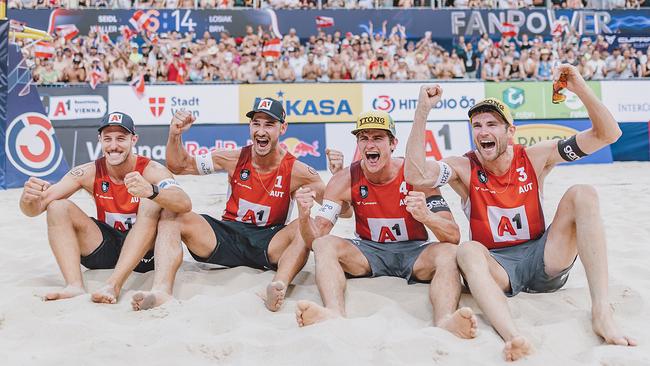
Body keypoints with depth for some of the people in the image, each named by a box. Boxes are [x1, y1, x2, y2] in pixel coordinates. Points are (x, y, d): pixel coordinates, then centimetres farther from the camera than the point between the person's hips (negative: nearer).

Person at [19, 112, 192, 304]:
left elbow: (185, 204, -34)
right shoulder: (89, 173, -6)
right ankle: (75, 286, -27)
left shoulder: (151, 170, -15)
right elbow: (35, 209, -8)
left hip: (144, 252, -3)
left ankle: (114, 284, -37)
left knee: (151, 203, -30)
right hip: (104, 250, 4)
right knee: (57, 207, -12)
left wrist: (151, 191, -54)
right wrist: (29, 199, -33)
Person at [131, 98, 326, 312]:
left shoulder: (296, 171, -6)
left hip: (269, 245, -2)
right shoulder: (235, 159, 0)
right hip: (227, 236, 3)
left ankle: (280, 285, -53)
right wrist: (175, 135, -9)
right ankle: (161, 290, -36)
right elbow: (179, 166, 9)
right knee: (171, 215, -17)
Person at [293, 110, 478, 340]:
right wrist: (304, 216, -34)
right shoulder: (346, 180, -9)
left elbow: (454, 237, -19)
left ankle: (444, 322, -55)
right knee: (324, 245, -24)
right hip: (368, 252, 1)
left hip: (414, 251, -1)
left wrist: (425, 216, -41)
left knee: (449, 253, -30)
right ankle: (335, 314, -47)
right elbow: (315, 238, -11)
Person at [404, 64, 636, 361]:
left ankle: (602, 313, -28)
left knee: (582, 195, -19)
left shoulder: (534, 158, -1)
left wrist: (580, 88, -18)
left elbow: (608, 134, -3)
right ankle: (513, 337, -58)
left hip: (542, 259, 2)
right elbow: (415, 175, -27)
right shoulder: (464, 168, -6)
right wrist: (422, 111, -29)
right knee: (468, 251, -36)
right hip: (496, 265, -2)